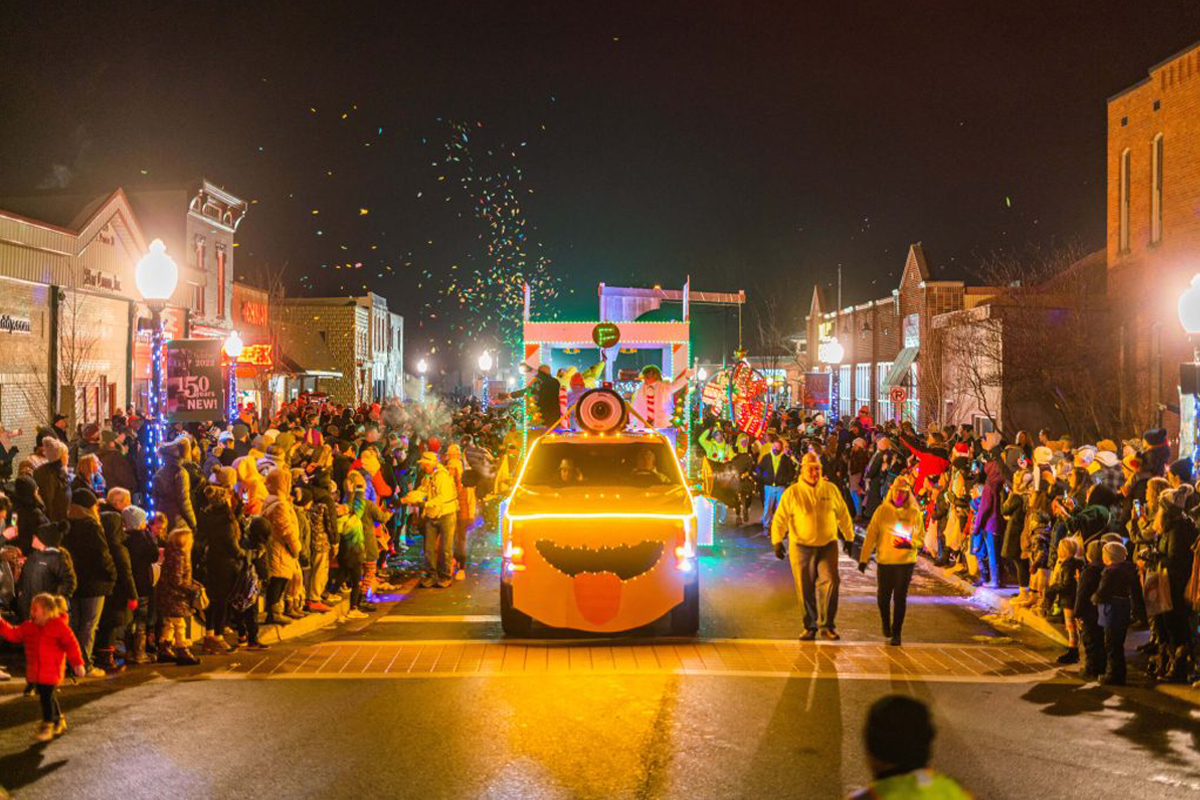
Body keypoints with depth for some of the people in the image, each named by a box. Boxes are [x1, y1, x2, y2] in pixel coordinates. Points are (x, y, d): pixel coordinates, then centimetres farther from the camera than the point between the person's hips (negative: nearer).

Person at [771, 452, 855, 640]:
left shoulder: (831, 489, 4)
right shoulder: (792, 493, -2)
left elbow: (843, 515, 15)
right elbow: (780, 519, -2)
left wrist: (849, 538, 18)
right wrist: (777, 541, -11)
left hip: (828, 545, 1)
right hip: (801, 547, -1)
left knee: (830, 581, -13)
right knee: (805, 589, 4)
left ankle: (827, 625, 1)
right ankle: (810, 626, 20)